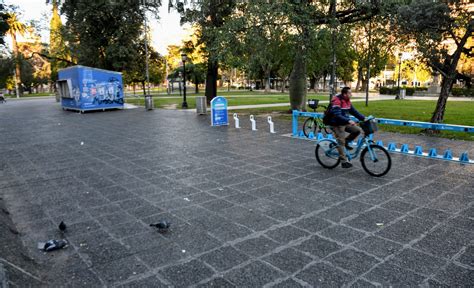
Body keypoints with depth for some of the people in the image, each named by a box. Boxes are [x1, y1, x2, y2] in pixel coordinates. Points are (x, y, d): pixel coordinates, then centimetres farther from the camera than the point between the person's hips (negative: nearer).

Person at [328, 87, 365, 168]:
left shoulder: (347, 101, 7)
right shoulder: (337, 101, -20)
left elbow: (354, 111, 11)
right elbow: (337, 115, -29)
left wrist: (364, 118, 0)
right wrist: (349, 120, -39)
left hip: (345, 123, 8)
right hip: (337, 124, -8)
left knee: (358, 130, -7)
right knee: (341, 142, -8)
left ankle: (346, 142, 12)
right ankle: (344, 162, -3)